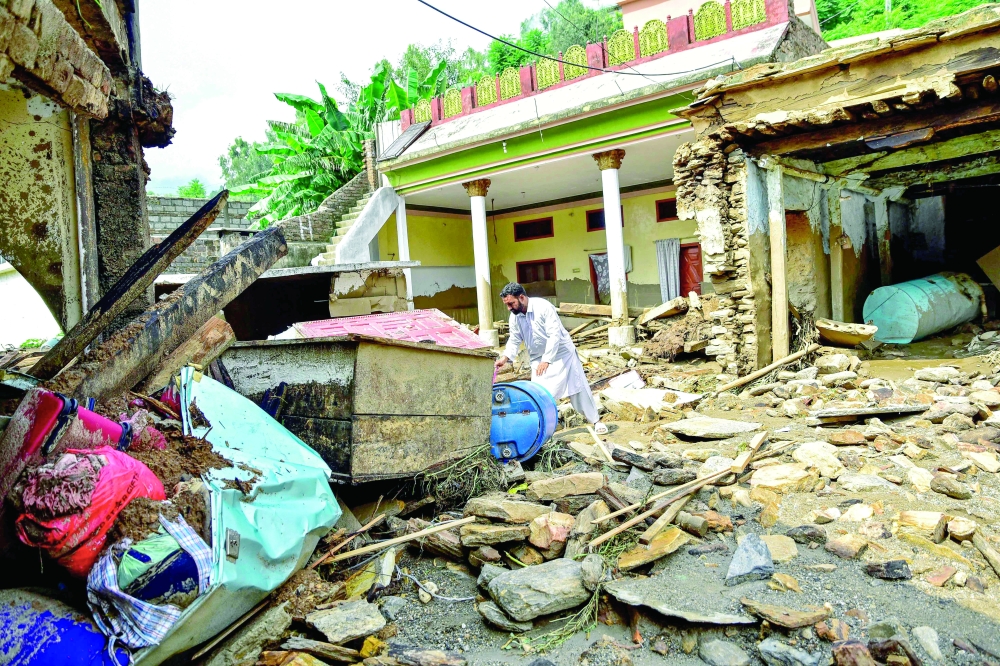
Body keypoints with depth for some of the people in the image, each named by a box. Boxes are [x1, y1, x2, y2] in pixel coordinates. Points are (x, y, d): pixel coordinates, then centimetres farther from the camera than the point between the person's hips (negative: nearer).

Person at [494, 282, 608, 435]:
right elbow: (514, 340, 3)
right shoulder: (515, 317, -6)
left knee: (578, 388, 4)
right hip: (538, 359, 5)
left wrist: (546, 361, -31)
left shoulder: (543, 307, -25)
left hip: (562, 353, -5)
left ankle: (595, 420, 18)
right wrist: (505, 357, -15)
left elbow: (554, 335, -28)